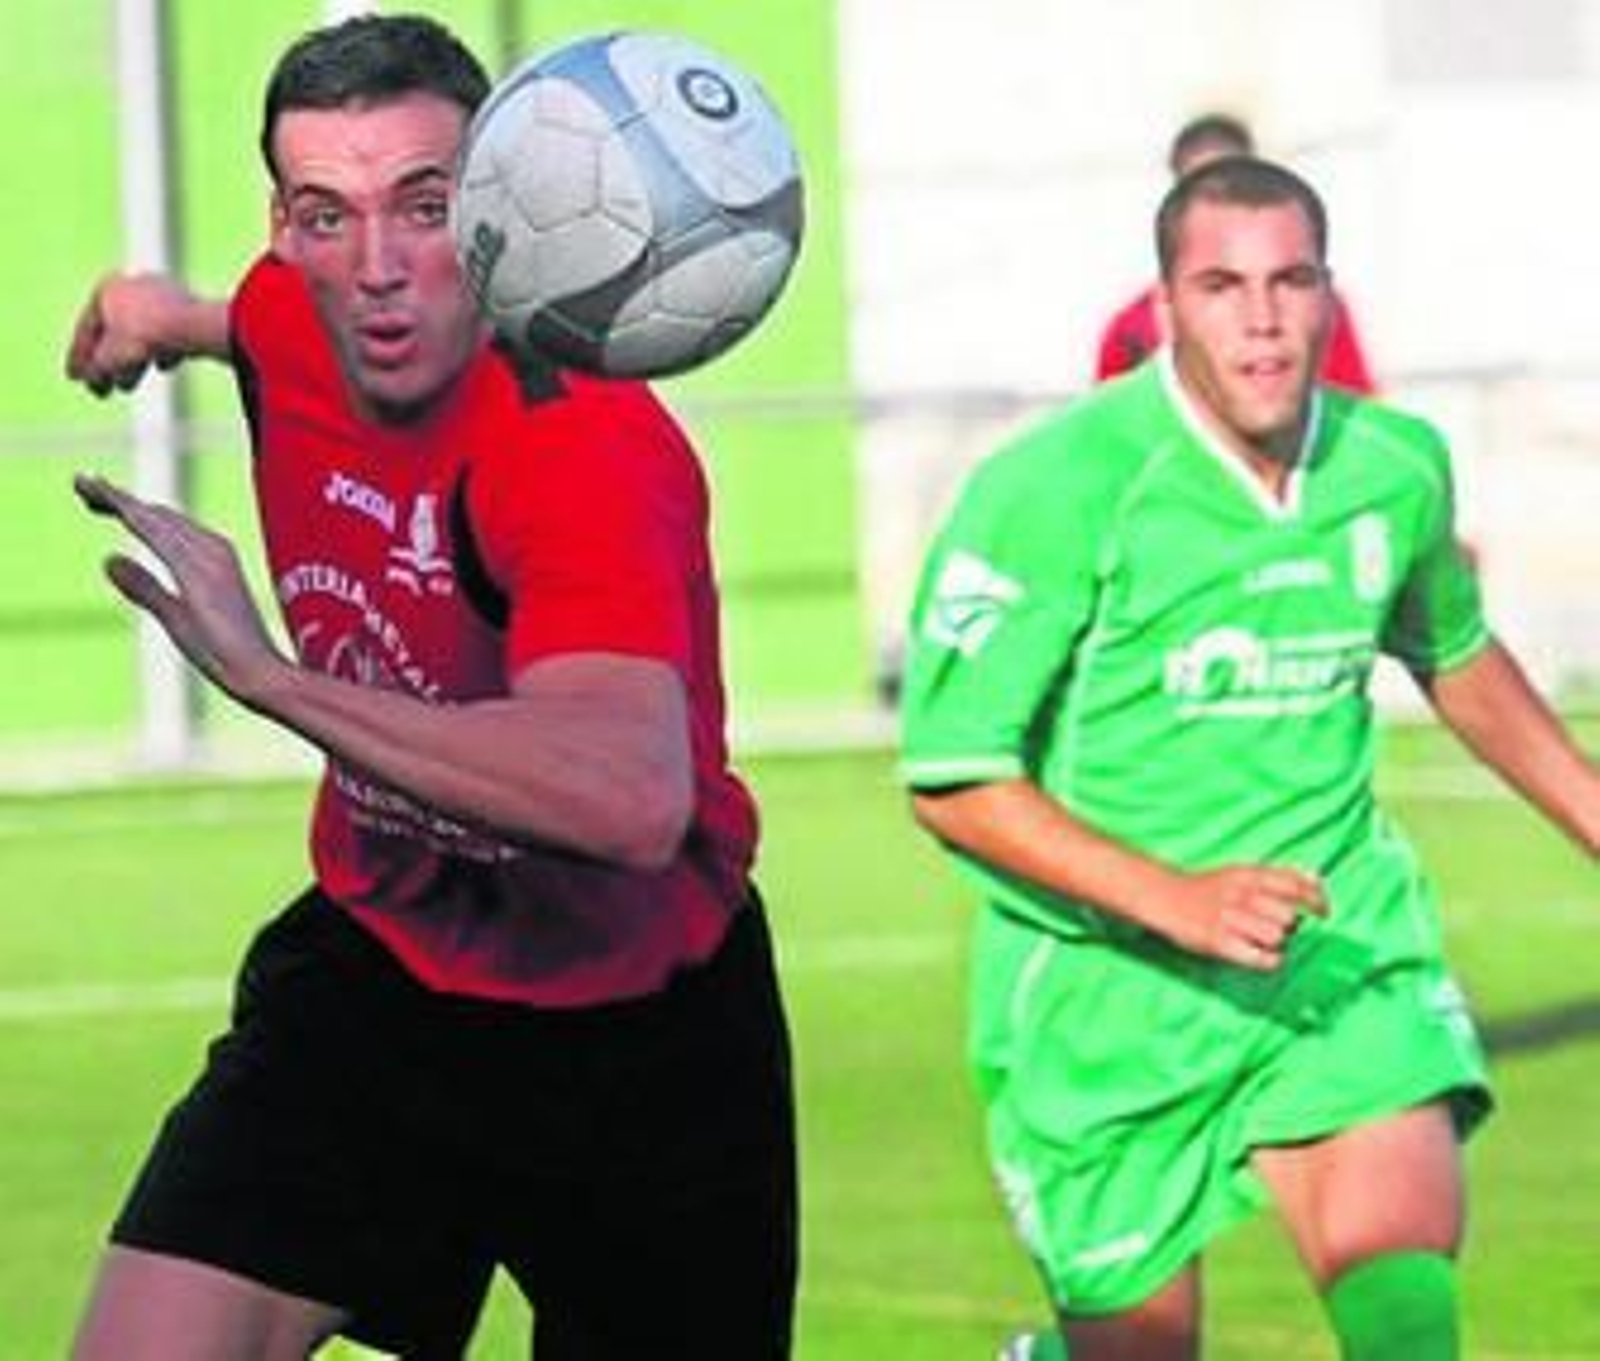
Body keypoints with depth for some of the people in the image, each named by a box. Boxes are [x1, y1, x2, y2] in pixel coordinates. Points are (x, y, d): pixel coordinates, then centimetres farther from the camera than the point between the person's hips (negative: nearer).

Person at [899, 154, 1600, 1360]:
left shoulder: (1396, 467, -2)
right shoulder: (1055, 491, -18)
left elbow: (1457, 660, 21)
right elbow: (952, 782, -17)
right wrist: (1176, 899, -26)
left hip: (1339, 945, 3)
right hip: (1103, 980, -3)